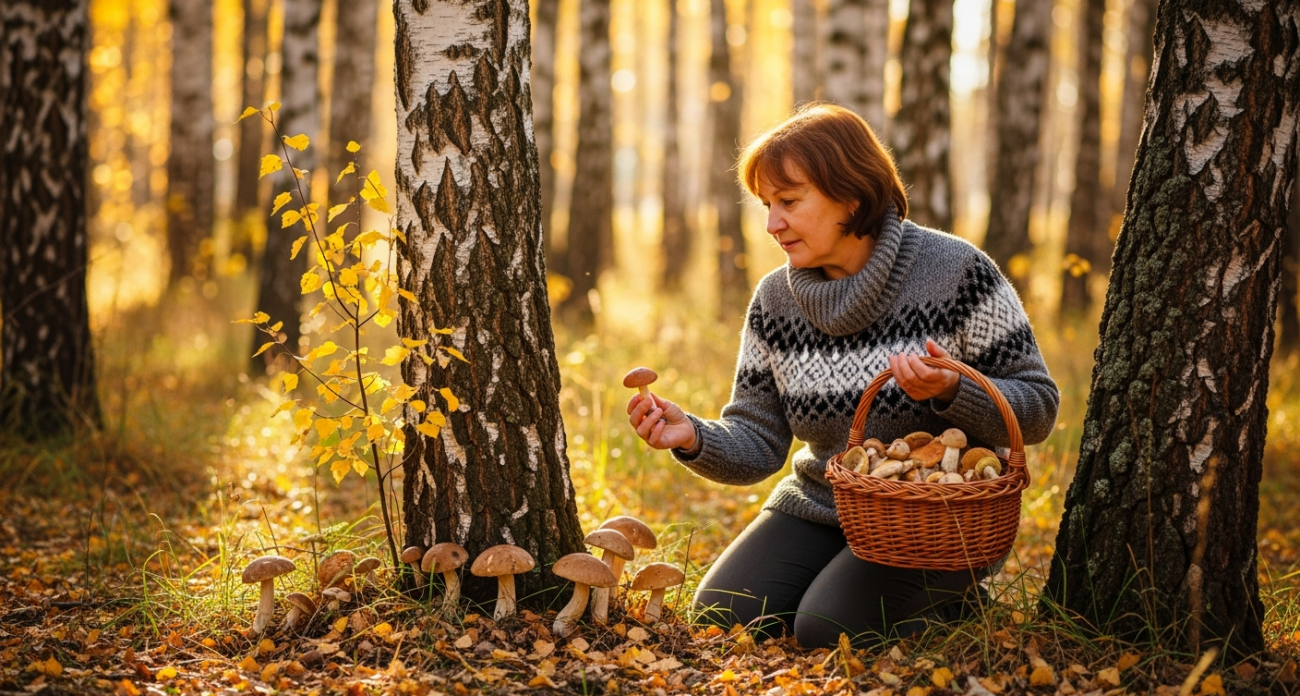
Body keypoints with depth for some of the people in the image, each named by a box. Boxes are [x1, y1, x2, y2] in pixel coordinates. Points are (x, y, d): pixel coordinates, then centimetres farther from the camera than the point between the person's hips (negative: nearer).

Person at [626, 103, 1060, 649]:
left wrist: (951, 392, -29)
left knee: (829, 629, -24)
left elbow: (1038, 409, -11)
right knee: (722, 614, -11)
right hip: (818, 507, 5)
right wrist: (694, 439, -21)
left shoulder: (956, 271, -14)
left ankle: (947, 596, 6)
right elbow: (757, 444, 0)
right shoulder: (775, 300, 0)